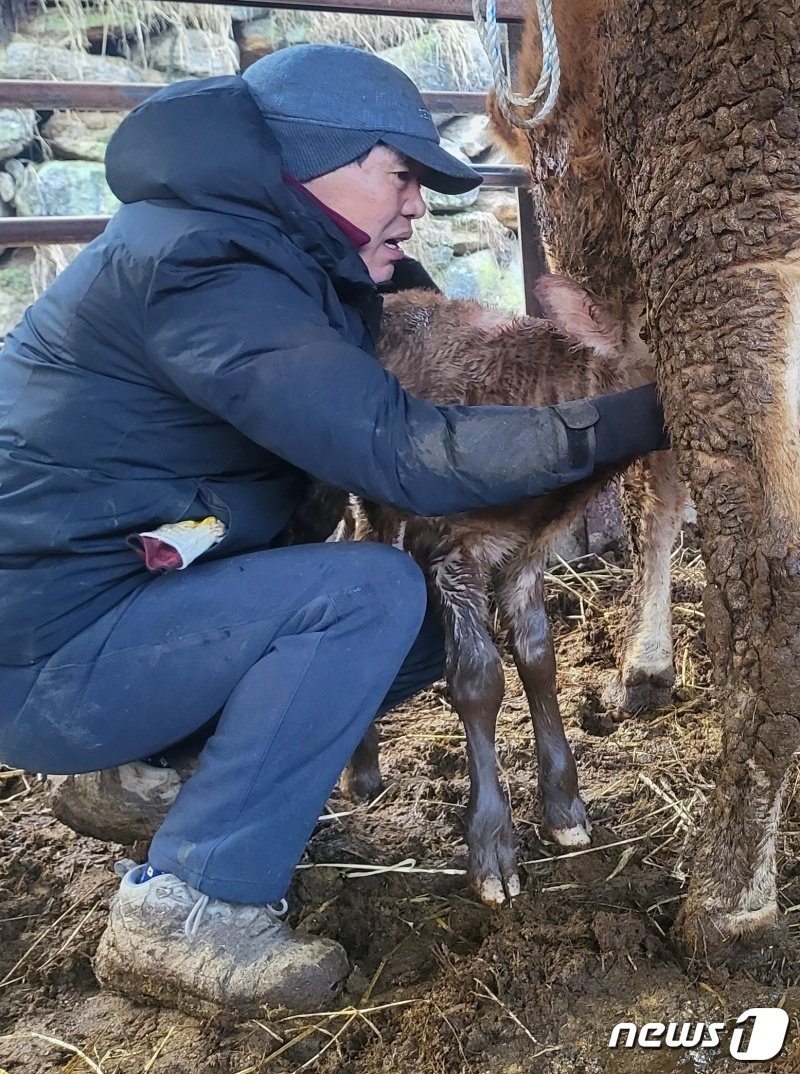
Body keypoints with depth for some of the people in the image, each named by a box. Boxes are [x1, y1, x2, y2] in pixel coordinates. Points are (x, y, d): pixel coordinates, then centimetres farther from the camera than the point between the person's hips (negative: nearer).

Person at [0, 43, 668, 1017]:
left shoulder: (272, 260, 10)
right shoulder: (200, 267, -21)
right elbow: (401, 454, -28)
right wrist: (632, 418, -25)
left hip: (105, 599, 9)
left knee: (423, 633, 5)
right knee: (375, 596, -23)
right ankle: (187, 911, -13)